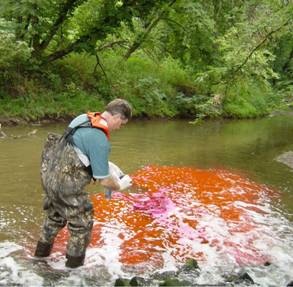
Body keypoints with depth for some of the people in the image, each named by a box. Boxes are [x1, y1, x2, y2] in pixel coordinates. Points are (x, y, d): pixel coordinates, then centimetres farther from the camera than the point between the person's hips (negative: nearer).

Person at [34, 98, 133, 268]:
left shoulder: (83, 118, 1)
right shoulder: (100, 140, -24)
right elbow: (104, 181, -17)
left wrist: (102, 163, 19)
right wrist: (120, 185, 3)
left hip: (49, 174, 9)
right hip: (66, 184, -9)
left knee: (55, 216, 31)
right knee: (82, 224, 13)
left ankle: (43, 250, 49)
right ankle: (75, 261, 29)